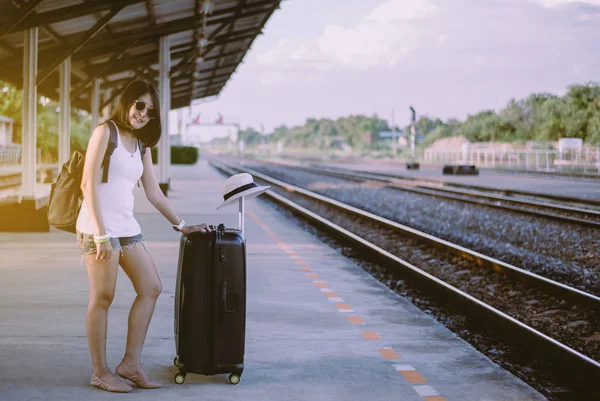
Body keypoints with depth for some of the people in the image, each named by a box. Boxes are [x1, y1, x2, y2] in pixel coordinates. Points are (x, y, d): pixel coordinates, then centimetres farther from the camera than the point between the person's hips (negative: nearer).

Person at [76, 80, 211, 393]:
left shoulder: (141, 146, 16)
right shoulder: (106, 132, -5)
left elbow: (154, 194, 21)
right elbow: (89, 184, -12)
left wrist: (182, 226, 19)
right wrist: (100, 234, -18)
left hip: (126, 227, 8)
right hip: (100, 226, -8)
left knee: (151, 288, 6)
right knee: (103, 298, -4)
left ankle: (130, 363, 12)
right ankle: (100, 373, 6)